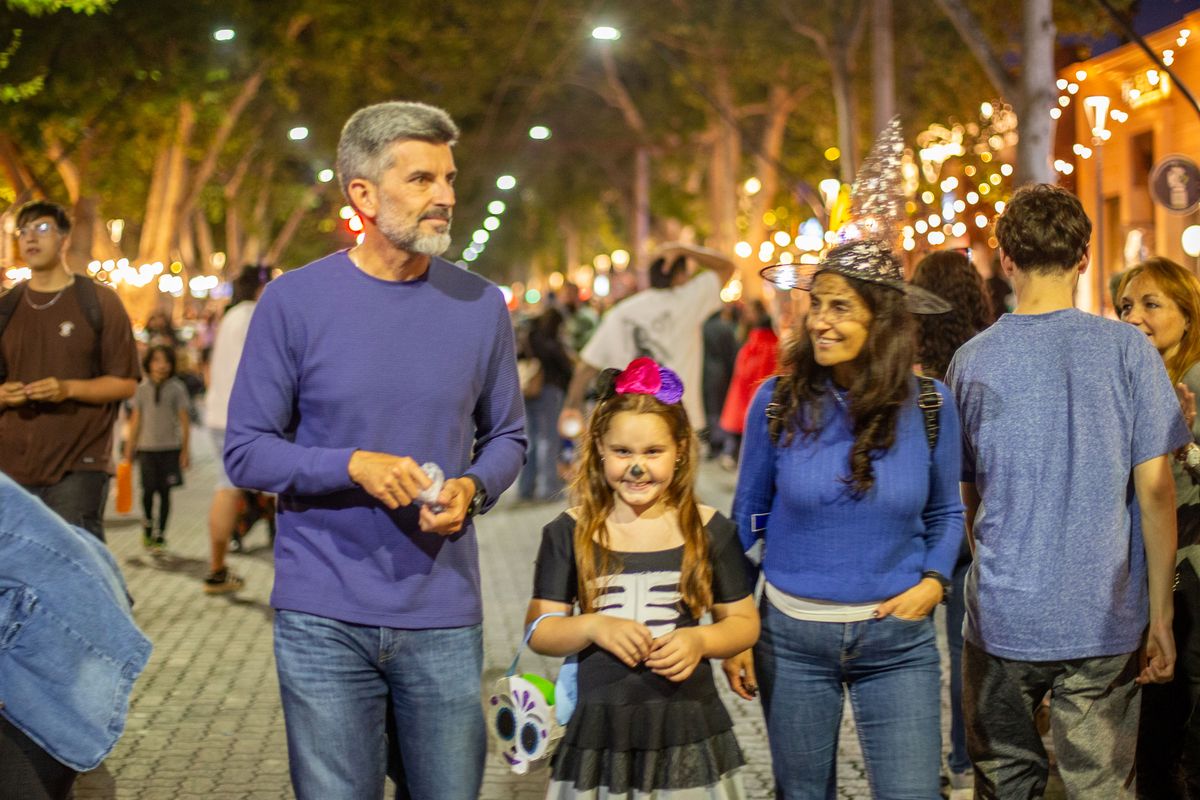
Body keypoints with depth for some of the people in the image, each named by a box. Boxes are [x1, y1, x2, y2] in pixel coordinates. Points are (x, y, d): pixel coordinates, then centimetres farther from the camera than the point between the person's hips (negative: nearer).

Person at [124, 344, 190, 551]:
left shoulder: (177, 388, 0)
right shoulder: (142, 388, 4)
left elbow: (184, 420, 1)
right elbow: (136, 419, 10)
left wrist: (184, 450, -2)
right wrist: (129, 448, 9)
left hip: (170, 448, -1)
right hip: (147, 447, 1)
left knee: (165, 491, 1)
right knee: (148, 489, -5)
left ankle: (160, 534, 12)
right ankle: (147, 524, 21)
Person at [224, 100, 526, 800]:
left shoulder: (481, 306, 4)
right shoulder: (294, 302, -4)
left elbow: (506, 437, 13)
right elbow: (246, 453, -3)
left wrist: (473, 488, -9)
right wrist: (354, 466, -19)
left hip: (444, 616, 2)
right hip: (323, 617, -2)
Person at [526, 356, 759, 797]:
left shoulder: (709, 529, 3)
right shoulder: (570, 533, 2)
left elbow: (744, 622, 8)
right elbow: (539, 631, 2)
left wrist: (700, 640, -11)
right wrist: (594, 628, -15)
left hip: (687, 730, 0)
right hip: (596, 729, 0)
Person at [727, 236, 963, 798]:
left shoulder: (928, 405, -4)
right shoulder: (778, 401, -6)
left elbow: (945, 513, 10)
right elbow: (747, 517, 4)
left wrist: (934, 581, -8)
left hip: (897, 638, 0)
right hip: (791, 636, 0)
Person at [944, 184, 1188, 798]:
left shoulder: (972, 360, 0)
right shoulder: (1127, 349, -5)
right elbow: (1155, 489, -5)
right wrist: (1159, 613, 2)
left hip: (1002, 616, 1)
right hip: (1104, 621, -1)